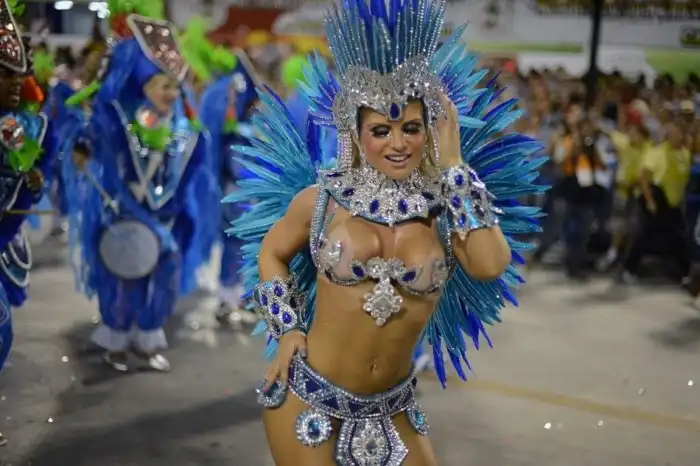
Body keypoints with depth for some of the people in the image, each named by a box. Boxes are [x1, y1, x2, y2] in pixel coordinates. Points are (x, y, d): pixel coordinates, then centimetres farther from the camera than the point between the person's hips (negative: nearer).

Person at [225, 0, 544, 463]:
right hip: (308, 395, -1)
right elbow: (271, 253, 10)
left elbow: (491, 265, -27)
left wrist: (453, 163, -19)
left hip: (391, 406, 1)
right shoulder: (322, 198, -7)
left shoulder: (447, 207, -8)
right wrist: (287, 329, -2)